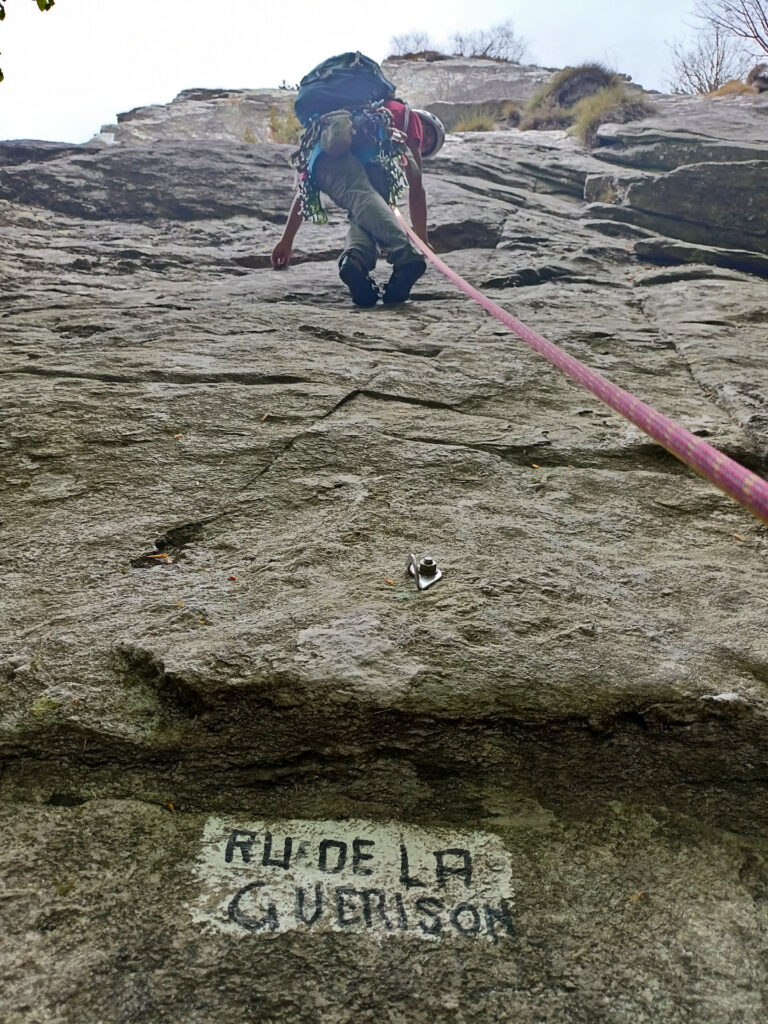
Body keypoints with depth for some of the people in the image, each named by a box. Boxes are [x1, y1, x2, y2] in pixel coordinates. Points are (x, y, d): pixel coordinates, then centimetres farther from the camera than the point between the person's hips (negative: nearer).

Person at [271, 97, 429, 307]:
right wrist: (423, 241, 36)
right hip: (372, 156, -2)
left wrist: (286, 242, 49)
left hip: (327, 154, 2)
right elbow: (417, 189, 30)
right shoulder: (408, 116, 38)